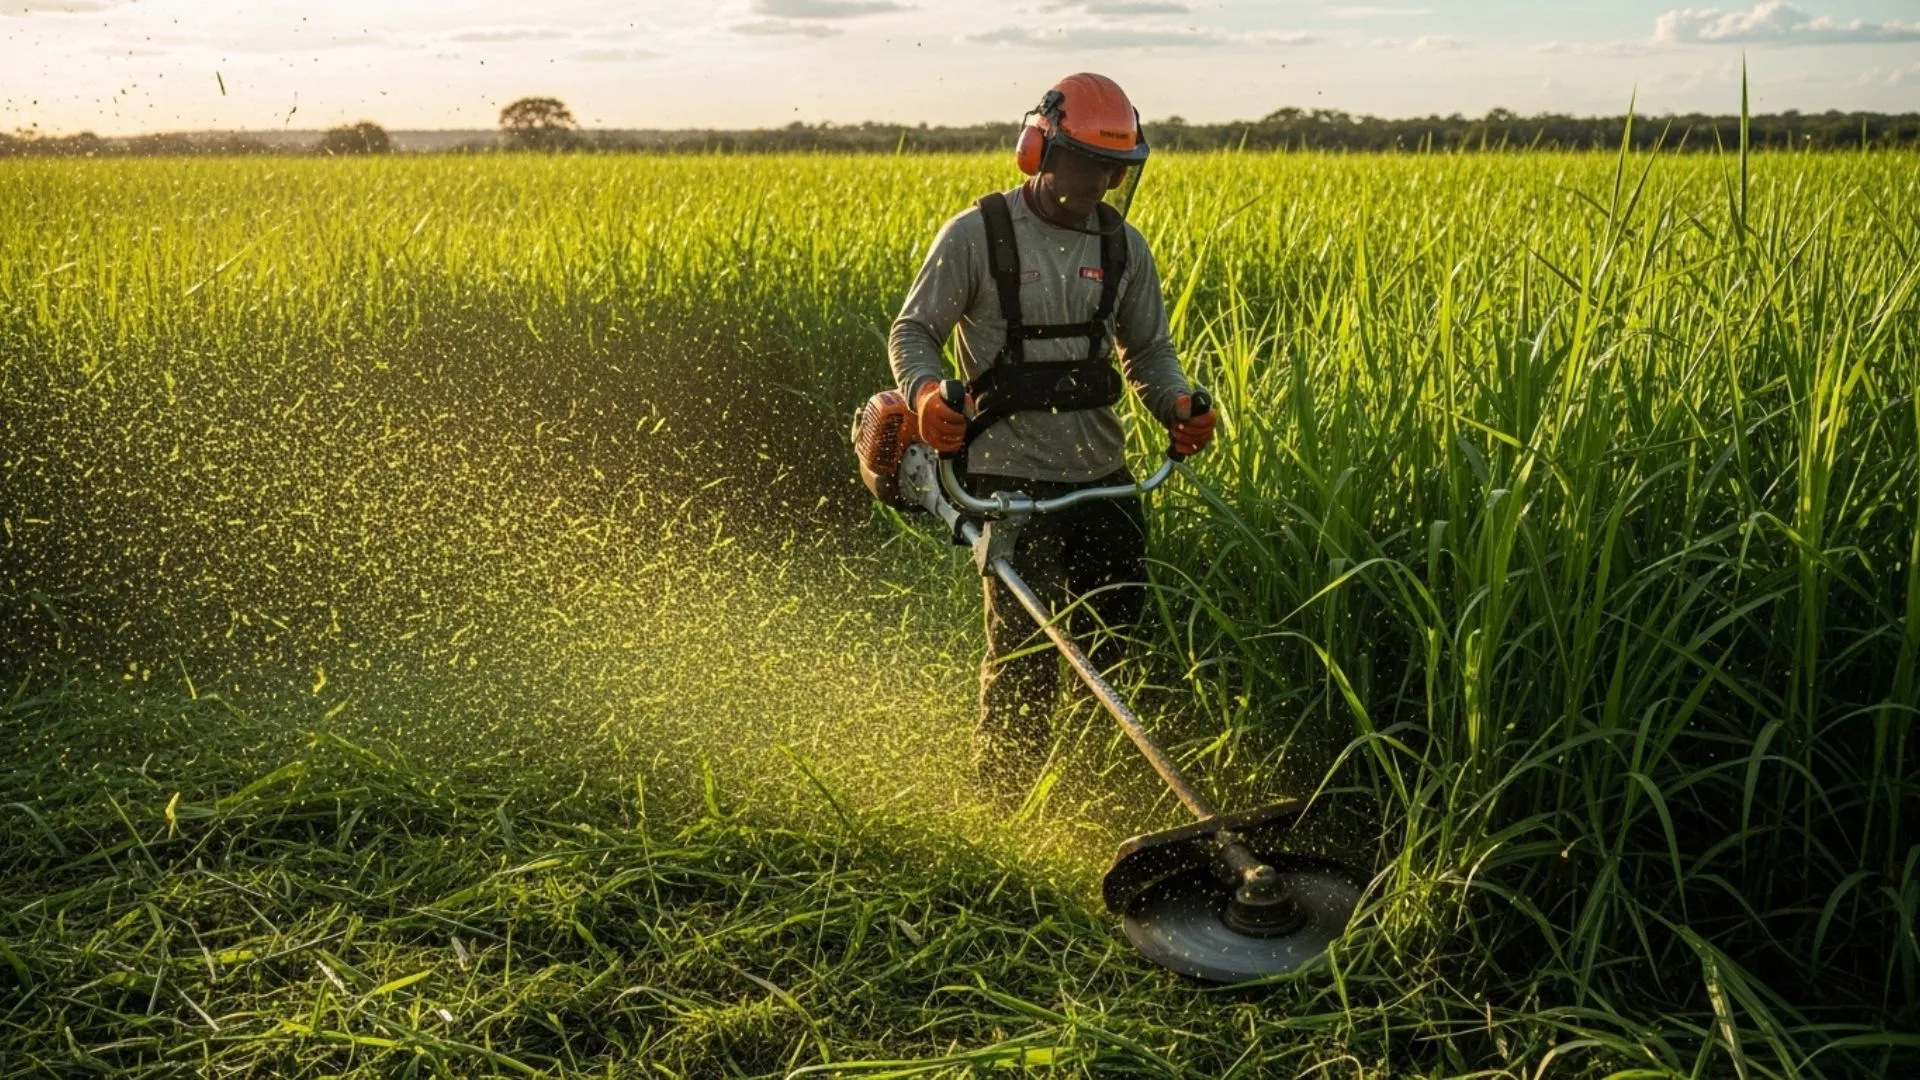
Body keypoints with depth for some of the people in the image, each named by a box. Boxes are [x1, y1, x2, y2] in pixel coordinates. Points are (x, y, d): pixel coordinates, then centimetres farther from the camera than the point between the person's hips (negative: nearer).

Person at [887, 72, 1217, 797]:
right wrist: (925, 391, -21)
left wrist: (1176, 405, -4)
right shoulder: (975, 236, -5)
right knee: (1023, 650, -6)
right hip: (1010, 478, -5)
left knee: (1115, 643, 9)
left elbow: (1148, 350, 17)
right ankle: (1003, 801, 11)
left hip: (1103, 474, 5)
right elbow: (912, 330, 1)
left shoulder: (1124, 247, 9)